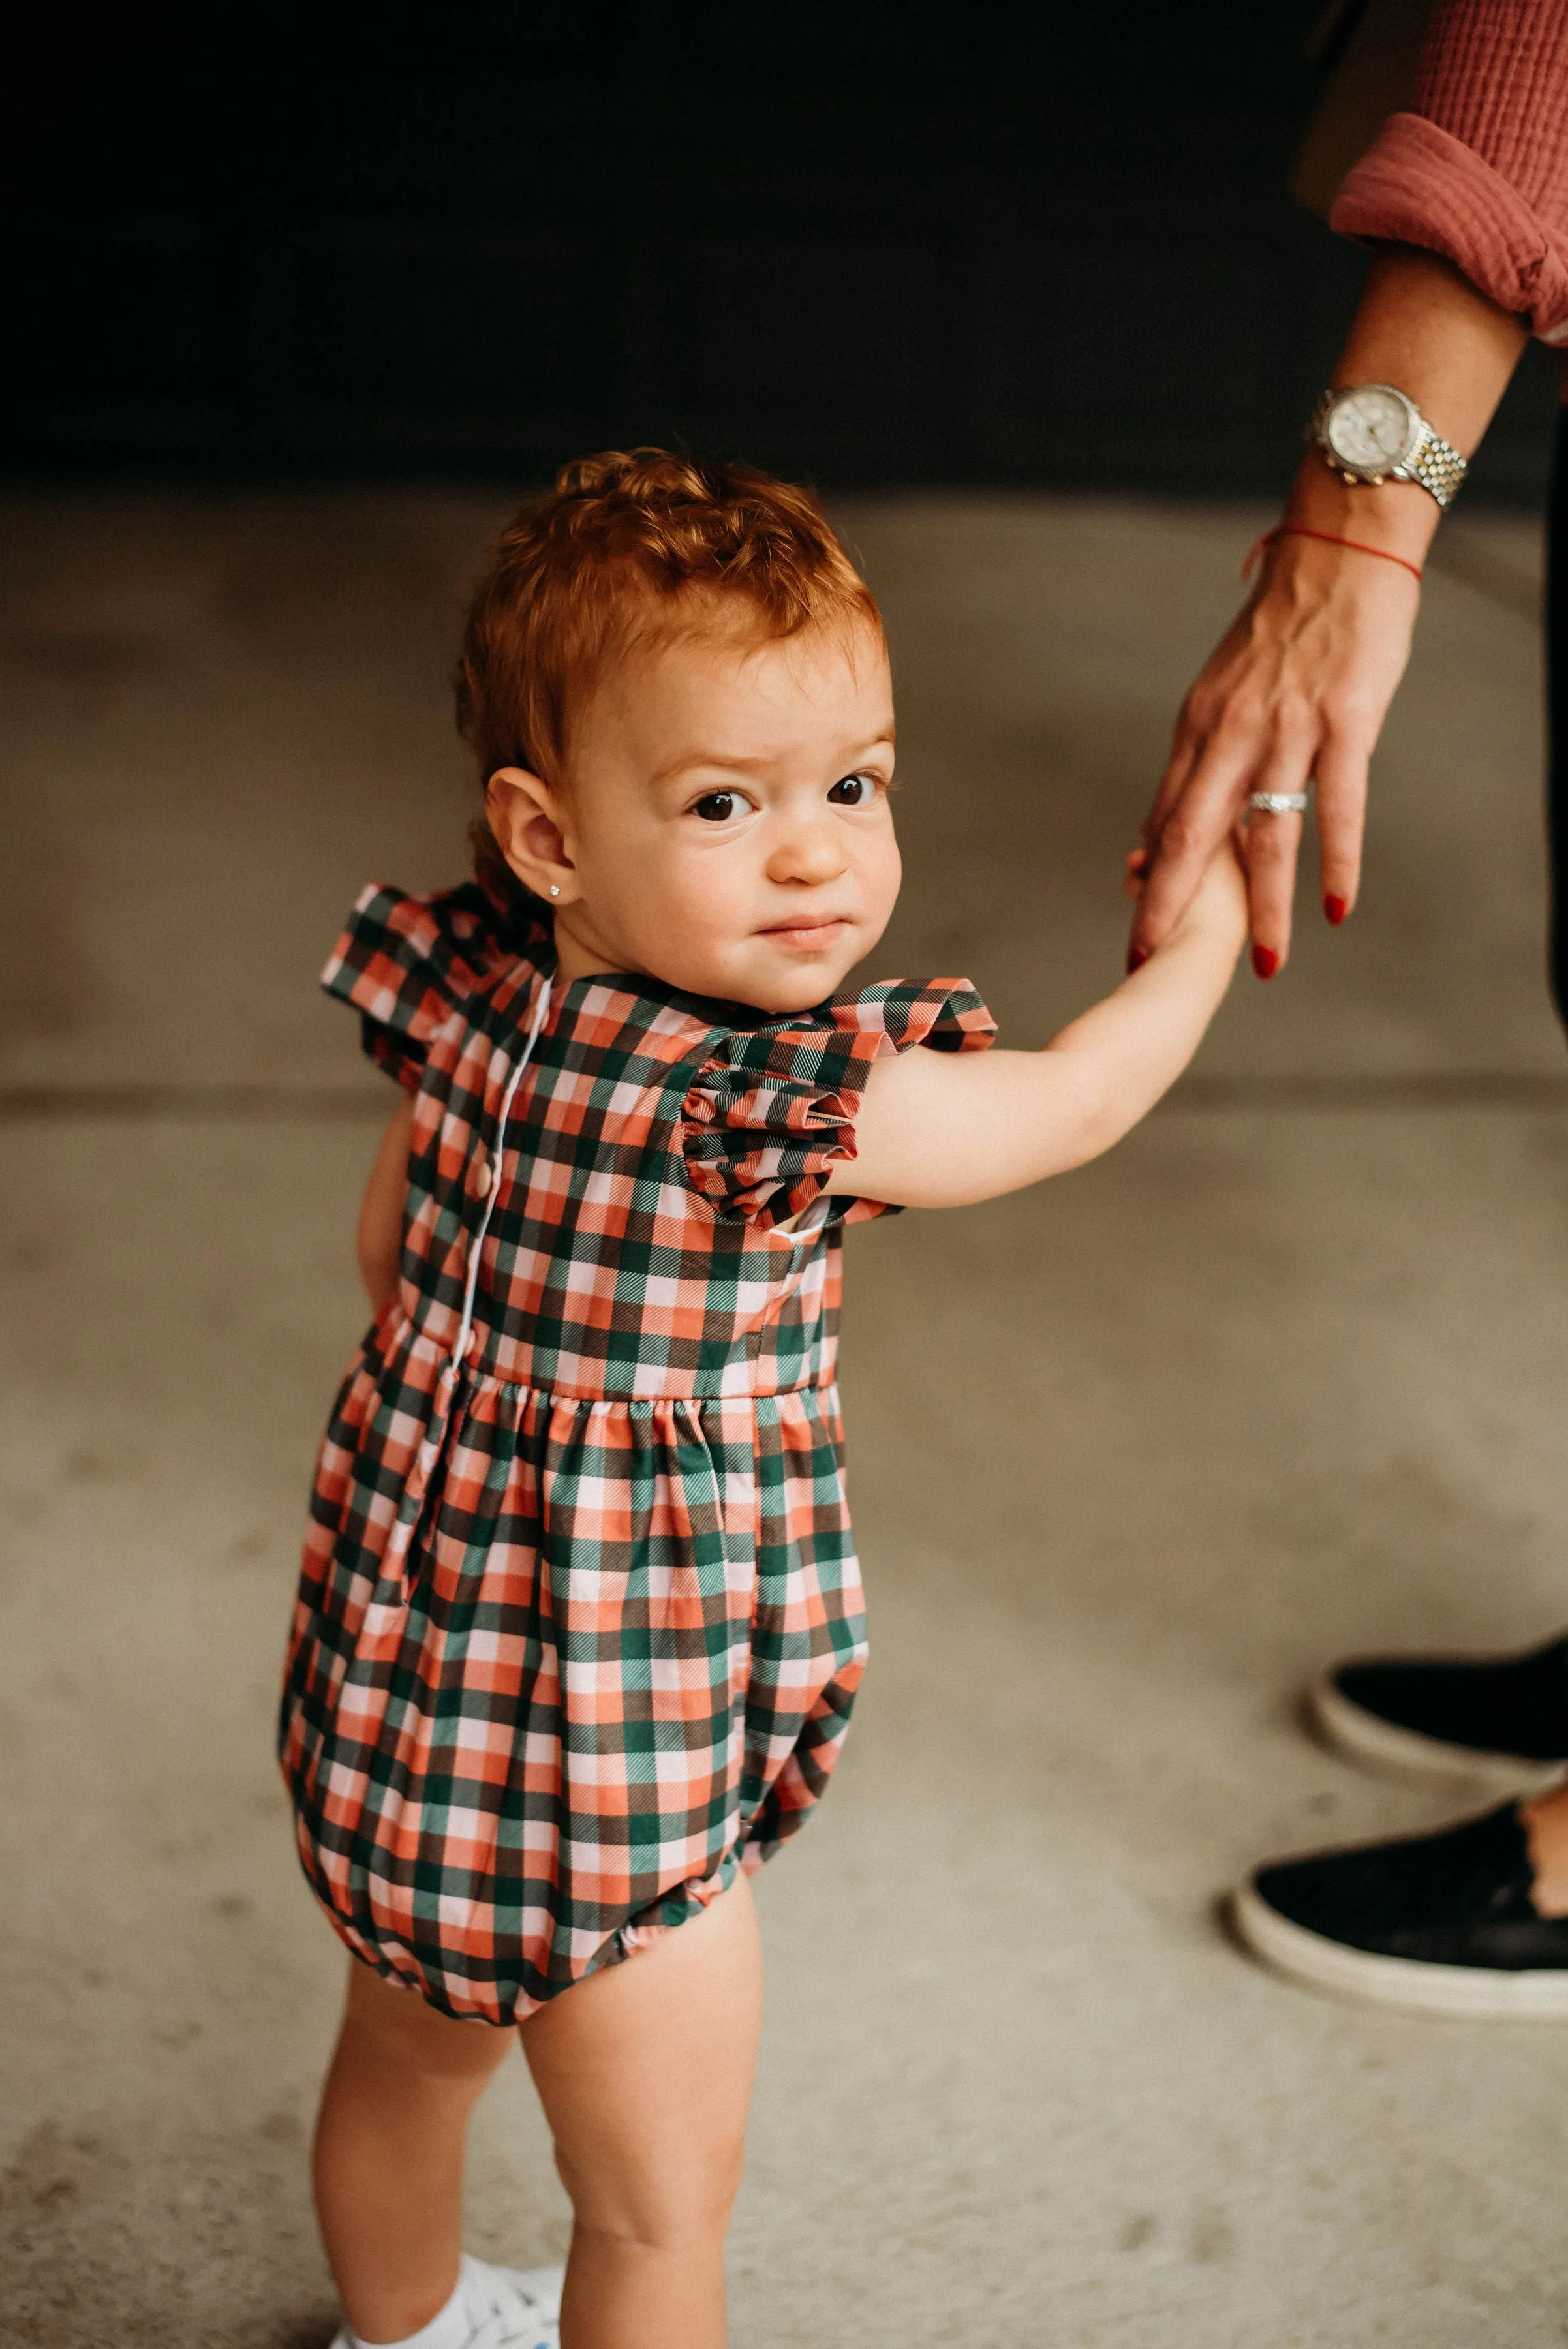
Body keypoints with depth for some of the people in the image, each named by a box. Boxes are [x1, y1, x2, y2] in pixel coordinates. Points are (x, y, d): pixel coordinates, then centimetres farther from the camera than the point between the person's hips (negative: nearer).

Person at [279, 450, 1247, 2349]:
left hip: (391, 1685, 8)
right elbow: (1078, 1103, -13)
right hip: (606, 1776, -8)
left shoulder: (466, 997, -8)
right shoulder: (791, 1105, -28)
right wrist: (1201, 936, 5)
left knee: (401, 2070, 32)